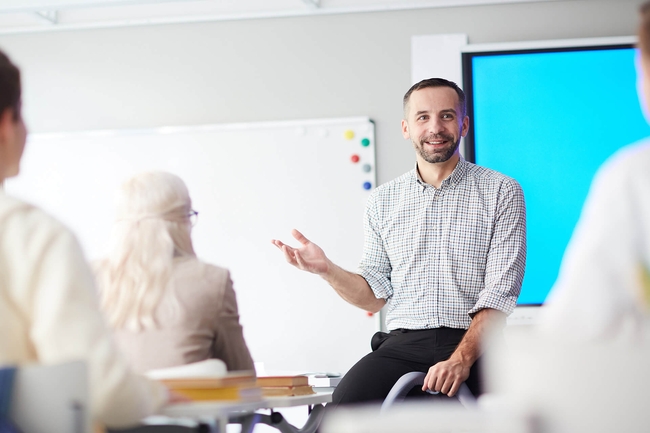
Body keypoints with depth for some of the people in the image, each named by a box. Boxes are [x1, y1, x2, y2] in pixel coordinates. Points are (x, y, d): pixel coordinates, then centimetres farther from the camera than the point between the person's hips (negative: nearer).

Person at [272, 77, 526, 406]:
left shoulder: (502, 192, 5)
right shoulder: (383, 200, 15)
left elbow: (501, 290, -5)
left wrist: (461, 359, -19)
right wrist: (326, 269, -4)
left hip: (474, 343, -2)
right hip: (401, 344, 2)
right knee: (345, 403, -26)